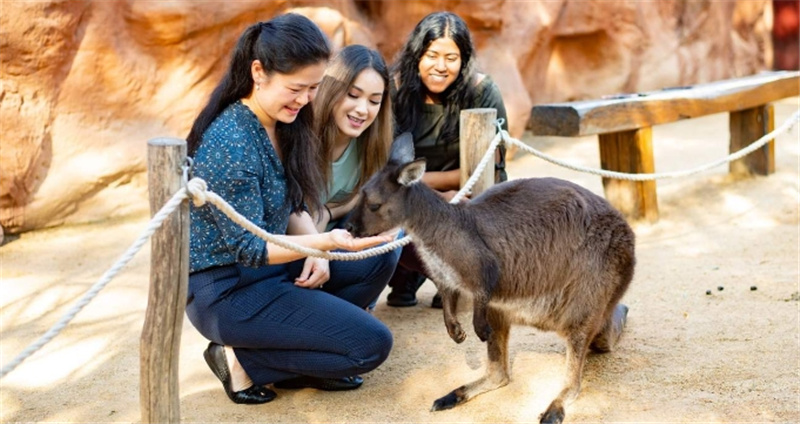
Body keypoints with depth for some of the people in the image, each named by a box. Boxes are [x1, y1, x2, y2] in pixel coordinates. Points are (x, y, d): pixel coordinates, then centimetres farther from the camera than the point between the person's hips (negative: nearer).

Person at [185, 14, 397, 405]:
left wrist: (316, 251, -9)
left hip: (268, 266, 9)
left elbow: (293, 207, 10)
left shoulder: (282, 124, 2)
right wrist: (325, 241, -36)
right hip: (227, 289, -9)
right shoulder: (230, 143, -25)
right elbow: (249, 248, -24)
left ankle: (299, 348, 1)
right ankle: (241, 359, -3)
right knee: (372, 343, -11)